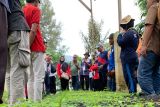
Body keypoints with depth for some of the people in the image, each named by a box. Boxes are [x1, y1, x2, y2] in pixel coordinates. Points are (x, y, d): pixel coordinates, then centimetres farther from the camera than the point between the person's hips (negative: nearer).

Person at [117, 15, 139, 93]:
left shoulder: (128, 33, -17)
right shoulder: (135, 33, 13)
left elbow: (120, 43, -19)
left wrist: (120, 35, -3)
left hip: (127, 57, -10)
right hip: (133, 55, 10)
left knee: (129, 74, -7)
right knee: (132, 74, 13)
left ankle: (132, 90, -8)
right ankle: (133, 89, 16)